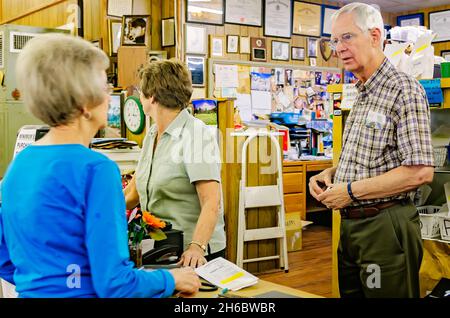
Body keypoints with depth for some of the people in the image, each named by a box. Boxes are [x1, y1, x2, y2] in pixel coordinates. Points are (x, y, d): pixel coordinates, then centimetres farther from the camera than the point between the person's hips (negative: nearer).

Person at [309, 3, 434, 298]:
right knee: (351, 292, 17)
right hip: (351, 224, 9)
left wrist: (351, 191, -18)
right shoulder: (363, 95, 15)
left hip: (385, 226, -8)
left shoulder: (404, 90, -13)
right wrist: (332, 173, 4)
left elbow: (420, 172, -22)